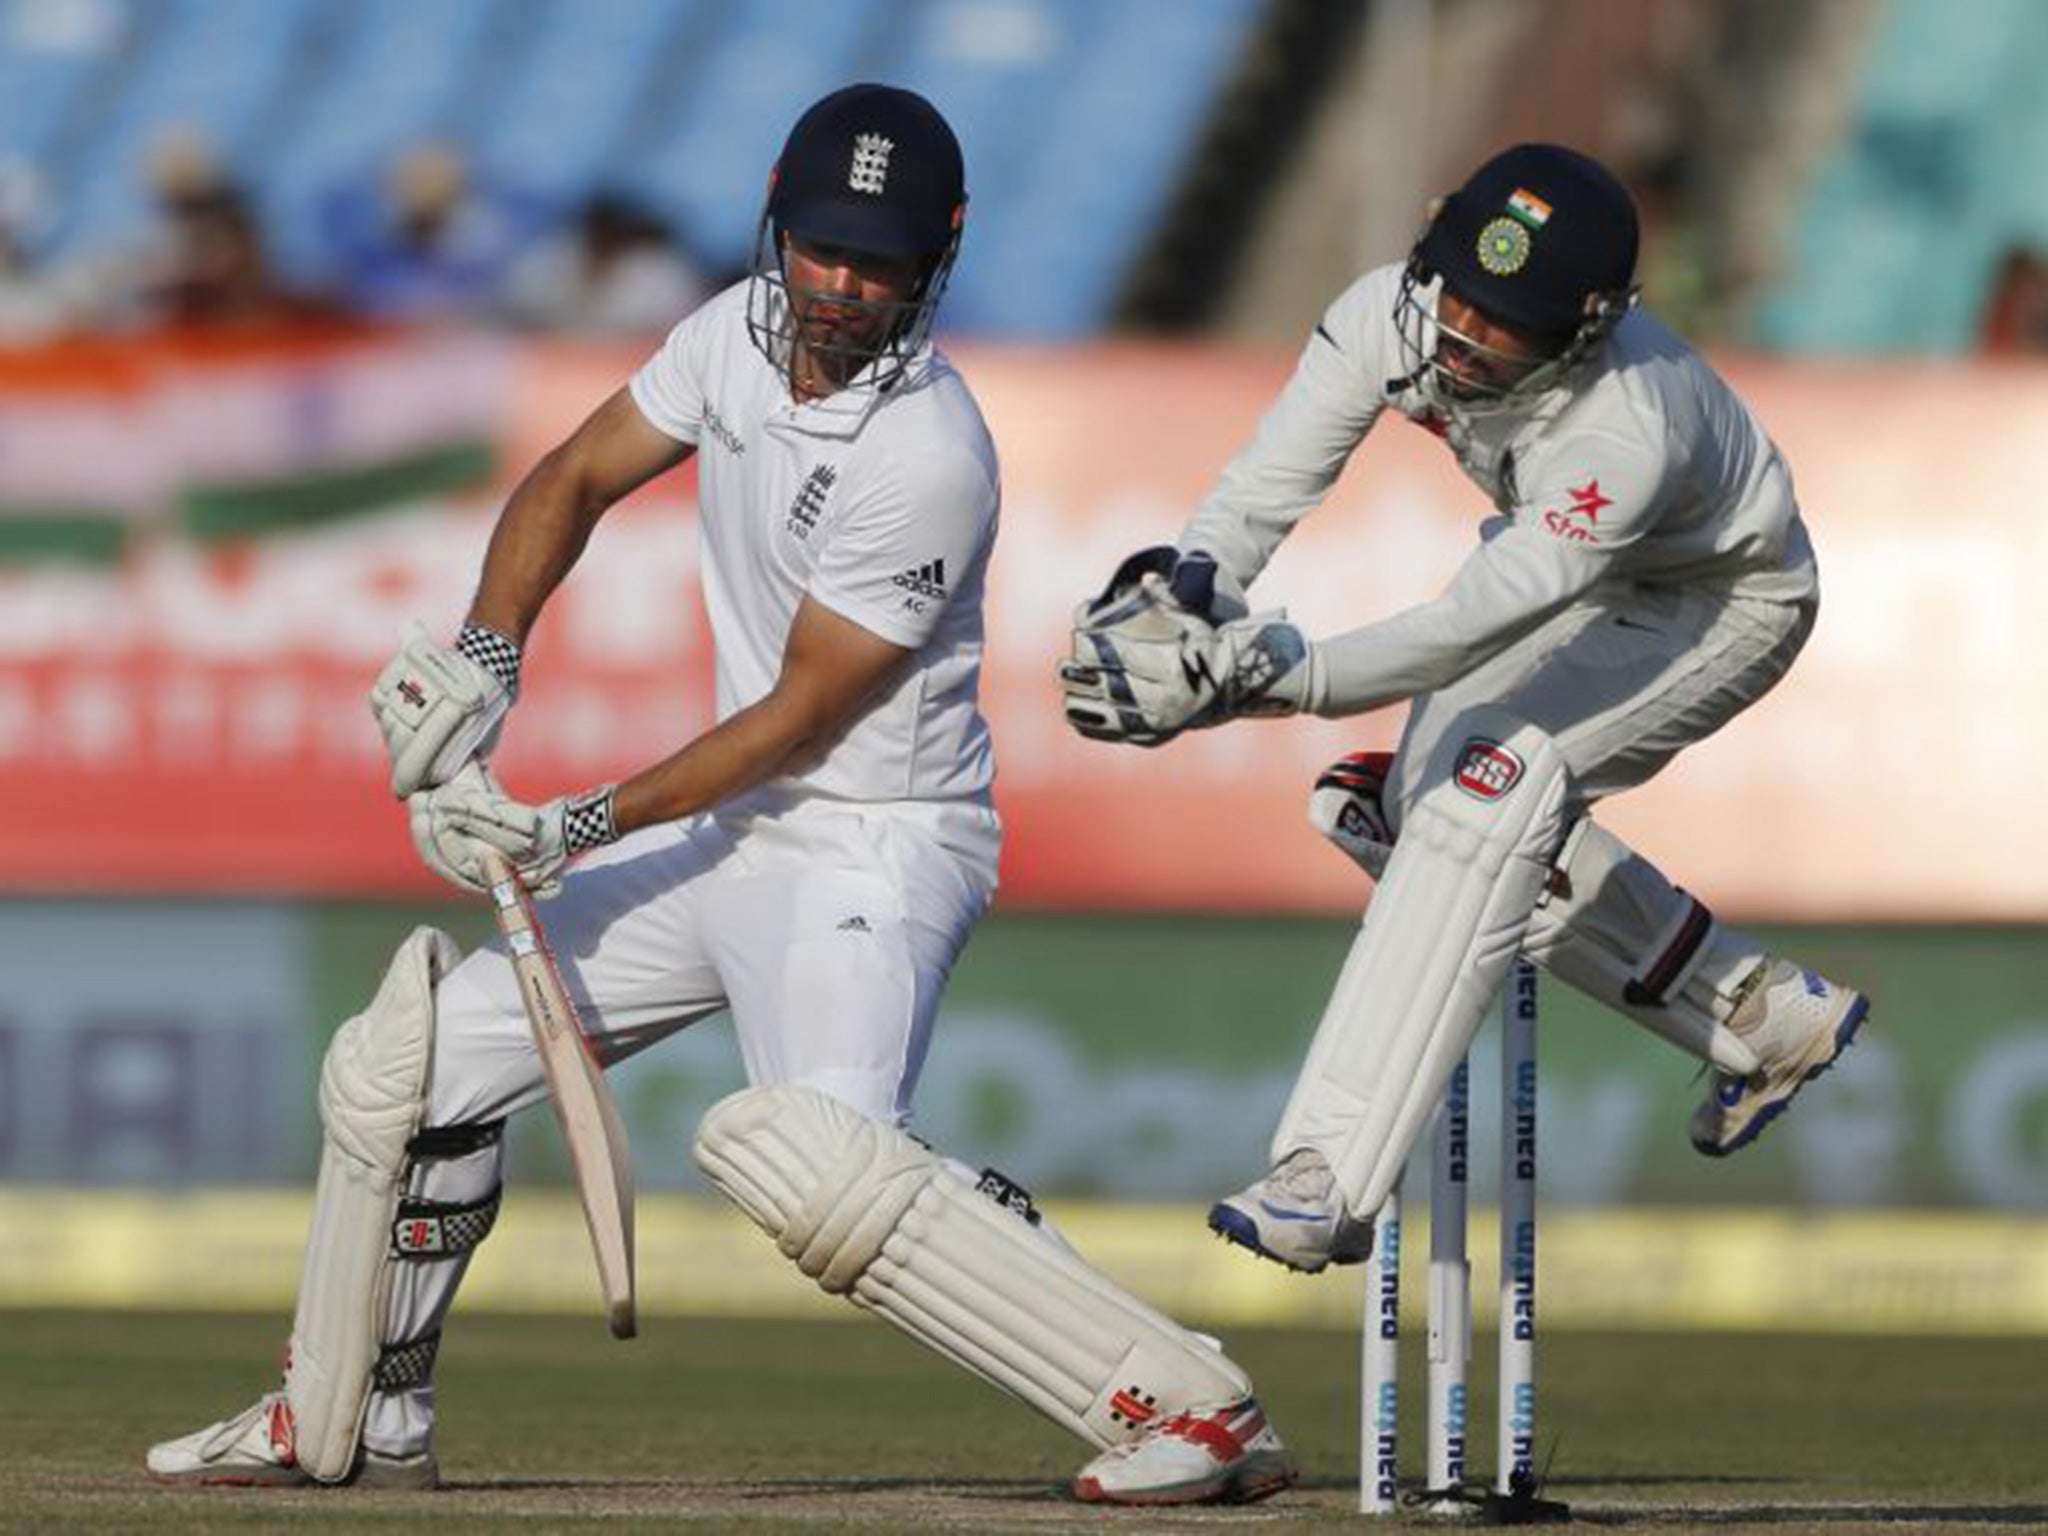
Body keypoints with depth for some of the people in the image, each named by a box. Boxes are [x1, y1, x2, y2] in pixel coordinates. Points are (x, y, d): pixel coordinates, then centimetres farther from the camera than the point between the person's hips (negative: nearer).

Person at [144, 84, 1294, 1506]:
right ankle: (345, 1424, 29)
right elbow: (577, 478, 12)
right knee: (413, 1059, 11)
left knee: (810, 1151, -34)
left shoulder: (930, 455, -23)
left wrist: (579, 830, -20)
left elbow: (804, 711, -20)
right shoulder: (743, 333, 0)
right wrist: (488, 651, -5)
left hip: (878, 842, -9)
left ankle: (1193, 1405, -33)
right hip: (739, 834, 9)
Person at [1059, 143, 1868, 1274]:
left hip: (1723, 600, -8)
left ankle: (1331, 1183, -32)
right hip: (1579, 581, 8)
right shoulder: (1392, 315, -26)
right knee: (1411, 805, 4)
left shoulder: (1627, 432, -44)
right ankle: (1766, 1021, 20)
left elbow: (1472, 628, -49)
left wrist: (1262, 678, -60)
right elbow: (1269, 486, -29)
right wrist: (1193, 579, -51)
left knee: (1484, 786, -28)